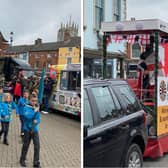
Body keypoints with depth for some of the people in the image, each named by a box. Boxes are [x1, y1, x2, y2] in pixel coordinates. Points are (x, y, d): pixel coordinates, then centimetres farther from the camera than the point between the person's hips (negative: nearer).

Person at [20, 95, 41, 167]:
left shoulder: (37, 108, 4)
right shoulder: (26, 108, -8)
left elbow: (38, 119, 5)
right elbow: (27, 116, -25)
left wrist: (36, 121, -16)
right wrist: (35, 111, -21)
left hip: (35, 130, 3)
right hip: (27, 130, -3)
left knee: (37, 146, -3)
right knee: (25, 145, 10)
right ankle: (22, 160, 31)